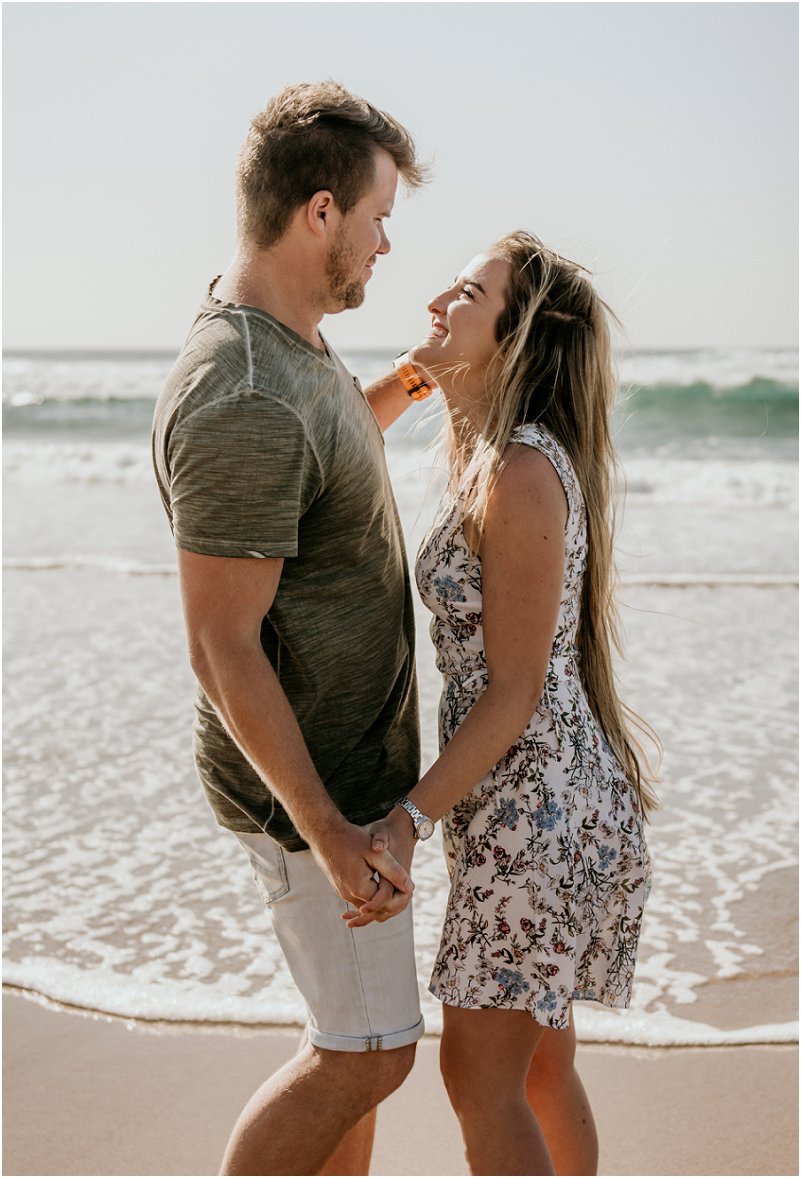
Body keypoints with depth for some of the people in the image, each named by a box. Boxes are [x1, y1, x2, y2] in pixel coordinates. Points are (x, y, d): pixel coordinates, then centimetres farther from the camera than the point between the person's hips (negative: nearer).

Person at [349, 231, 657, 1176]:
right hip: (527, 802, 10)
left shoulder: (523, 473, -19)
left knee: (480, 1077, 1)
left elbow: (516, 691, -20)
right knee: (539, 1063, 19)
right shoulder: (489, 459, 10)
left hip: (537, 804, -10)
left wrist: (410, 818, -23)